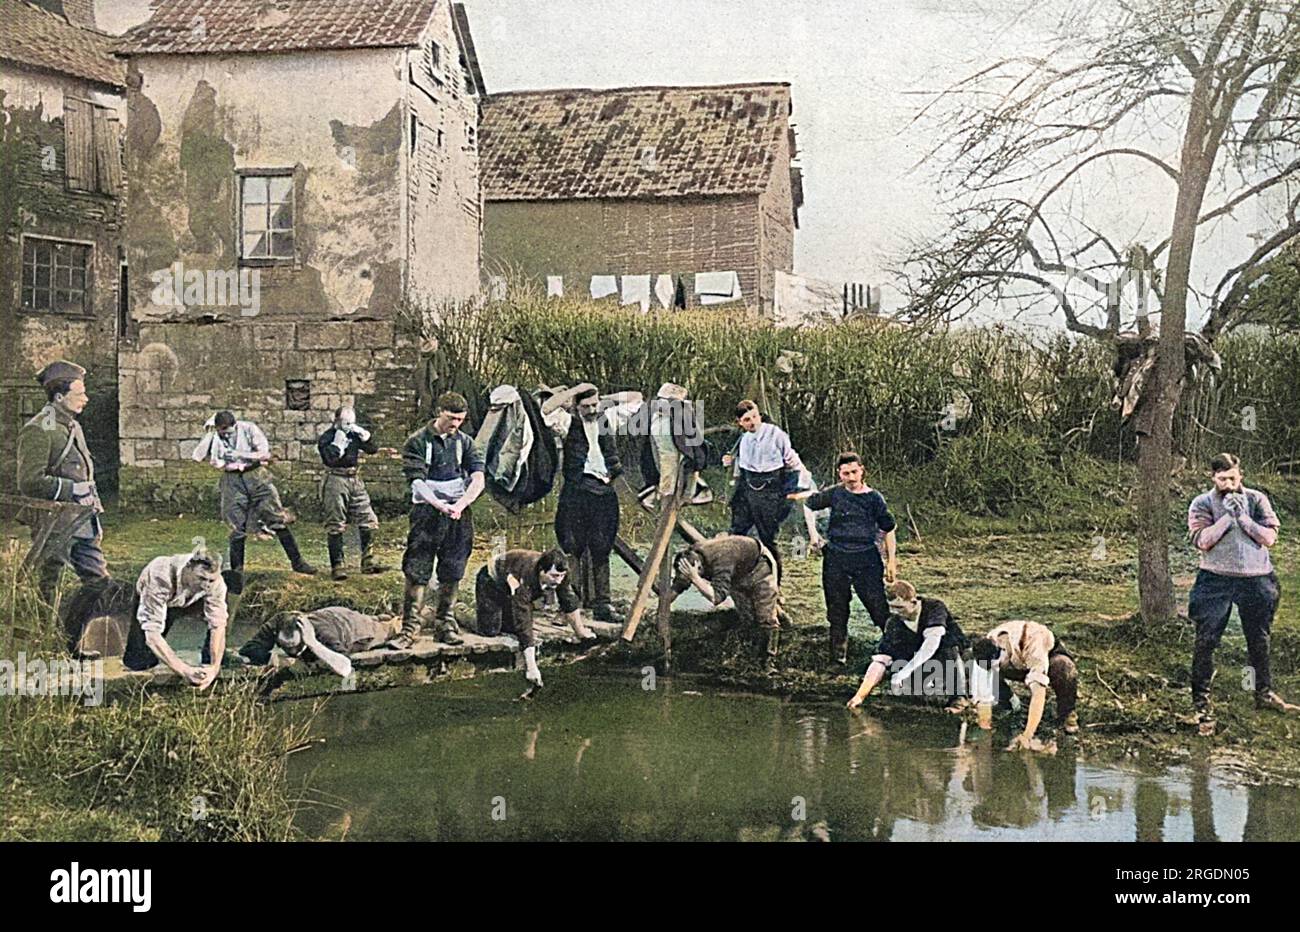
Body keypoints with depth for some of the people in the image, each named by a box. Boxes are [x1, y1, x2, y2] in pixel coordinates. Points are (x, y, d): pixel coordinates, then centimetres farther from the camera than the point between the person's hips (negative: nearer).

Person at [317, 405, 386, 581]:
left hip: (355, 481, 6)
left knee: (368, 521, 3)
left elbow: (374, 449, 7)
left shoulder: (355, 434, 9)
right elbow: (329, 459, -20)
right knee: (335, 526, -2)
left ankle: (368, 562, 11)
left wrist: (364, 435, -6)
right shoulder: (326, 438, -6)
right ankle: (337, 566, 3)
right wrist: (338, 441, -18)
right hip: (335, 481, -5)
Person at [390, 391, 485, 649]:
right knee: (416, 572, -6)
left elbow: (478, 479, -2)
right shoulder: (418, 442, -2)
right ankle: (410, 627, -1)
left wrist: (460, 505, -17)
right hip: (427, 512, -3)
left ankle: (446, 624, 20)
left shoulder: (465, 442, 7)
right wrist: (440, 505, -24)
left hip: (458, 514, 3)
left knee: (452, 573, 8)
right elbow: (417, 482, -10)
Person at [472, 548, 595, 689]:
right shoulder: (523, 580, -45)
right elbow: (523, 625, -46)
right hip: (491, 580, -5)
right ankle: (479, 610, 16)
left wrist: (581, 632, 0)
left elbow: (569, 603, -9)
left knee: (513, 628, -6)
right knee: (490, 630, -16)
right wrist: (531, 668, -47)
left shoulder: (559, 575, -28)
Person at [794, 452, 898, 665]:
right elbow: (806, 503, 12)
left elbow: (888, 530, 7)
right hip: (836, 559, 1)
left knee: (879, 607, -9)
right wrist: (813, 533, 5)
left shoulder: (874, 498, 1)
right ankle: (838, 658, 19)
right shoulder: (833, 494, 1)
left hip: (866, 559, -1)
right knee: (837, 612, 8)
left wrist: (891, 561, 3)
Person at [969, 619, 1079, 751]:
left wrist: (1027, 735, -51)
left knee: (1065, 669, -38)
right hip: (1019, 665, 4)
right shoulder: (986, 648, -30)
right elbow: (982, 696, -25)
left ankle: (1066, 714, -12)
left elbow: (1038, 692, -49)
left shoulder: (1033, 646, -44)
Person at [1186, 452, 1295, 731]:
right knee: (1206, 642, -4)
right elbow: (1202, 541, -15)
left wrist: (1243, 517, -15)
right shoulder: (1202, 504, -2)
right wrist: (1228, 516, -18)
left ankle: (1264, 693, 35)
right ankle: (1201, 702, 4)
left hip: (1257, 581, 2)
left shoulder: (1257, 499, 3)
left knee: (1259, 640, 16)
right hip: (1216, 582, -2)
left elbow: (1269, 538, -7)